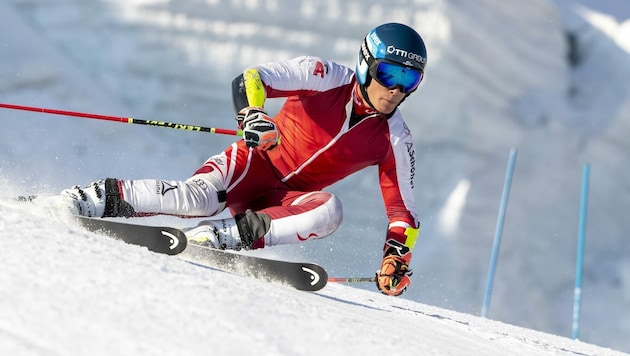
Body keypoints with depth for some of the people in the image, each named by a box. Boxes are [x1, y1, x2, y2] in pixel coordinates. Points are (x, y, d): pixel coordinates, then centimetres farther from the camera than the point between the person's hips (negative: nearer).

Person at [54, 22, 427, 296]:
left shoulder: (395, 140, -1)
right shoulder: (327, 77, -10)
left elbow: (403, 209, 2)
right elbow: (249, 80, -17)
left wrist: (397, 254, -17)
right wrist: (252, 115, -40)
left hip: (286, 200, 3)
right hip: (256, 163, -3)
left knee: (329, 210, -32)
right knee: (198, 198, -34)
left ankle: (221, 237, -35)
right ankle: (103, 197, -20)